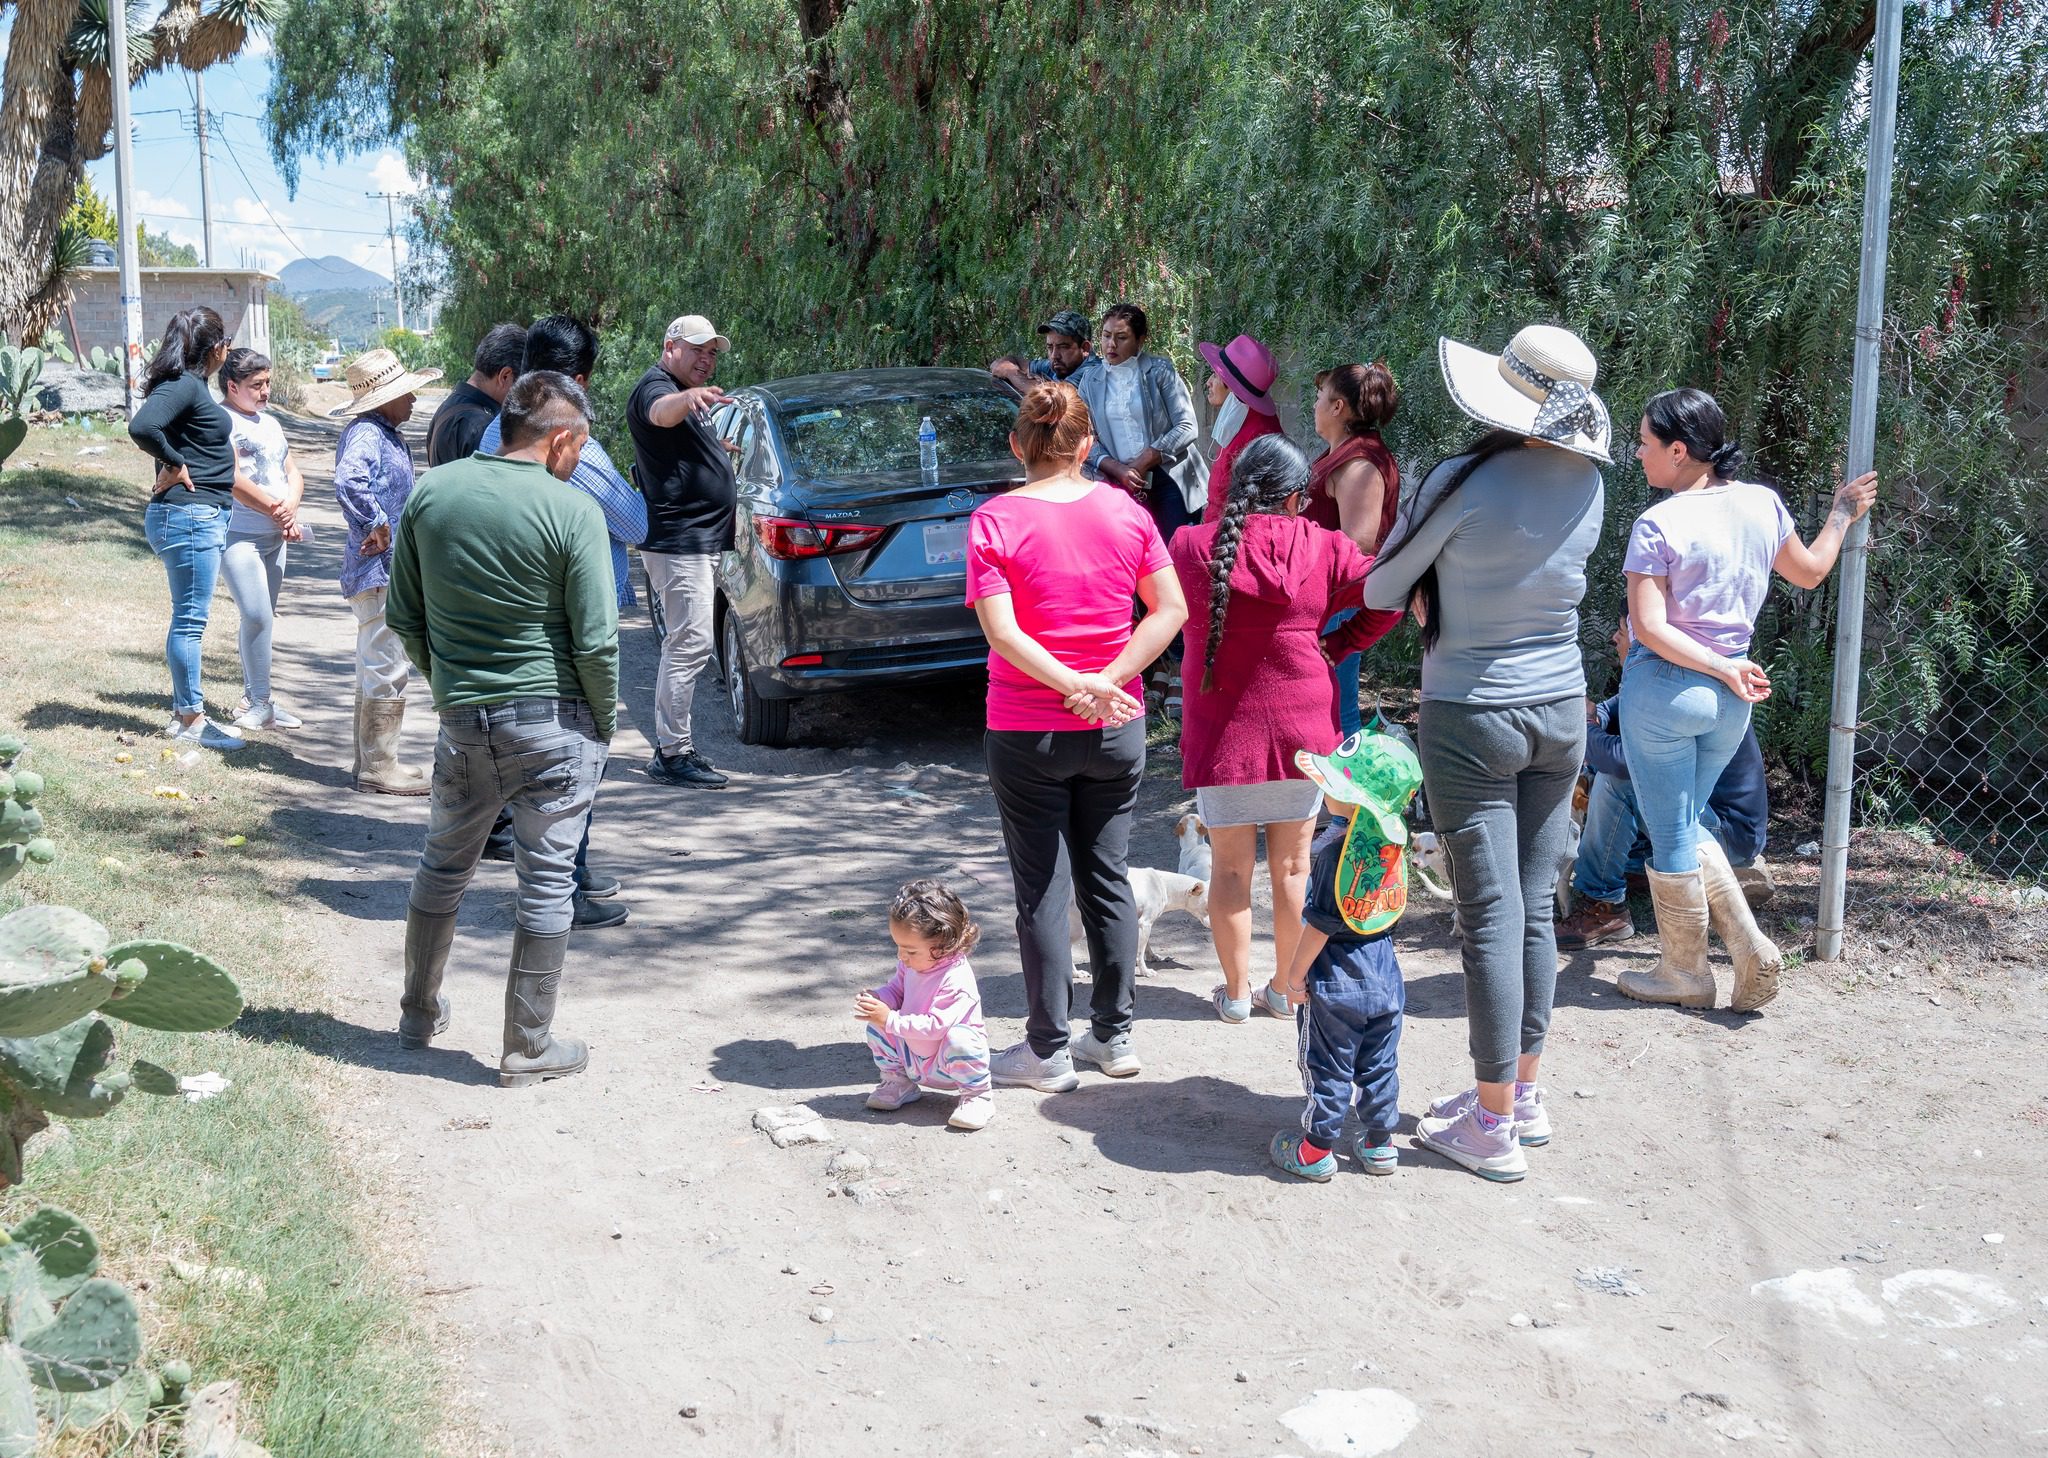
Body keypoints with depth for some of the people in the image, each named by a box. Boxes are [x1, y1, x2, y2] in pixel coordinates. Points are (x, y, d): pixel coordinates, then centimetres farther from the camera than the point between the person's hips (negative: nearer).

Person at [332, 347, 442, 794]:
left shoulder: (389, 436, 15)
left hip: (390, 571, 11)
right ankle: (378, 768, 1)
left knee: (376, 670, 17)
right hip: (377, 572, -11)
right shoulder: (365, 434, -16)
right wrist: (377, 526, -27)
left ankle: (372, 761, 26)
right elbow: (349, 480, -36)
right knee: (385, 670, -6)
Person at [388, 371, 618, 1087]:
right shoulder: (572, 511, -13)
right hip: (554, 722, -4)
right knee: (546, 881, 6)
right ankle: (528, 1048, 13)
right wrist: (606, 722, 2)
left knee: (443, 867, 21)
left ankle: (419, 1014, 36)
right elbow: (596, 640, -13)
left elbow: (404, 617, 8)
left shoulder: (430, 492, 1)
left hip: (462, 721, 4)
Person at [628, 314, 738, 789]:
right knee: (691, 645, -13)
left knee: (683, 645, 14)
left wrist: (715, 450, 27)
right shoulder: (655, 388, -13)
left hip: (698, 540, 11)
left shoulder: (687, 394, 20)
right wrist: (689, 398, -58)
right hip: (677, 541, -11)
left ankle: (671, 747, 22)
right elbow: (661, 411, -40)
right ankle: (672, 754, -11)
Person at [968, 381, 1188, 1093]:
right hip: (1116, 731, 3)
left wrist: (1072, 683, -19)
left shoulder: (995, 521, -11)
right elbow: (1171, 609, -4)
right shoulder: (1126, 511, -1)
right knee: (1108, 878, 15)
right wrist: (1106, 682, -9)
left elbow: (1001, 631, -20)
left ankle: (1048, 1052, 12)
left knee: (1043, 891, 5)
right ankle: (1114, 1035, 23)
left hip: (1028, 733, -3)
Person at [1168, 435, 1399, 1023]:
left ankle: (1236, 991, 20)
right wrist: (1335, 645, 5)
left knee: (1231, 868, 12)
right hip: (1303, 730, 1)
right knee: (1292, 865, 14)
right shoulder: (1325, 548, -7)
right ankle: (1287, 989, 23)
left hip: (1222, 733, -1)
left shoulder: (1190, 546, -10)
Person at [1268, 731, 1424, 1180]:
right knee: (1379, 1064, 16)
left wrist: (1296, 972, -10)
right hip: (1385, 975, 7)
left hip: (1336, 980, -6)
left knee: (1327, 1066, 6)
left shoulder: (1337, 848, -23)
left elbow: (1321, 922, -20)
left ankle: (1316, 1150, 16)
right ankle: (1379, 1143, 26)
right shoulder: (1393, 841, -2)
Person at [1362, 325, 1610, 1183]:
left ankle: (1493, 1125, 7)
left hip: (1473, 719, -6)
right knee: (1535, 909, 13)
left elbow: (1383, 590, -4)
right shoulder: (1588, 485, -1)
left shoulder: (1464, 484, -18)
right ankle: (1523, 1092, 25)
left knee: (1491, 918, -1)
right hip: (1561, 710, 6)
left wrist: (1430, 590, 17)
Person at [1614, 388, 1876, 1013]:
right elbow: (1809, 571, 18)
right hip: (1731, 701, 7)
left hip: (1663, 689, -7)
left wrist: (1721, 670, -15)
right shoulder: (1763, 504, 1)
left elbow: (1648, 627, -23)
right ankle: (1750, 948, 13)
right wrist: (1841, 516, 33)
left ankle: (1686, 973, 20)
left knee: (1670, 835, 8)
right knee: (1685, 826, 22)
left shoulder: (1659, 525, -17)